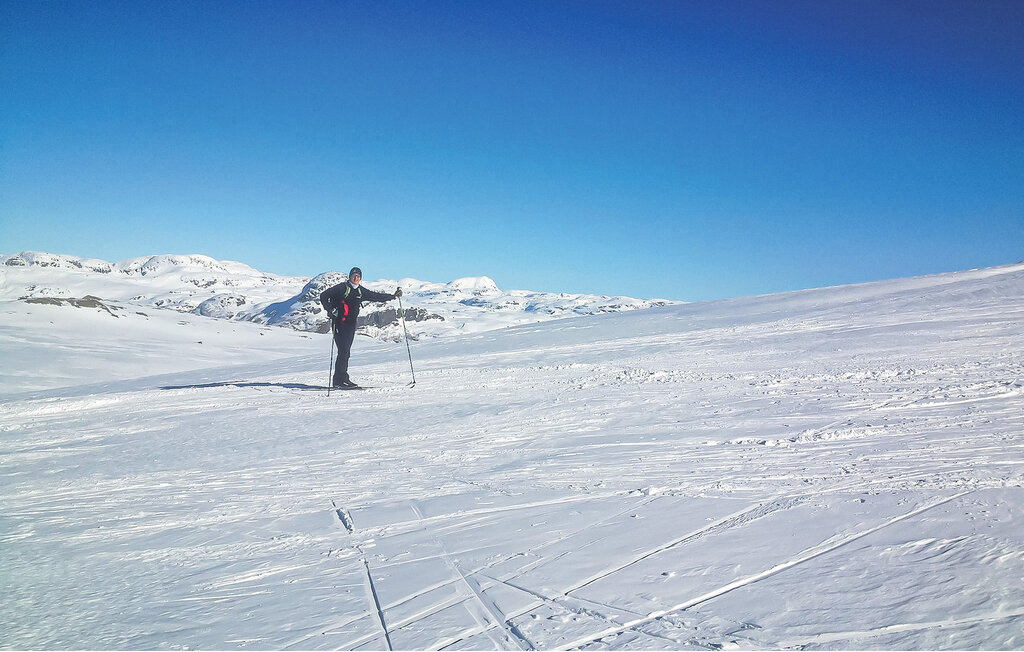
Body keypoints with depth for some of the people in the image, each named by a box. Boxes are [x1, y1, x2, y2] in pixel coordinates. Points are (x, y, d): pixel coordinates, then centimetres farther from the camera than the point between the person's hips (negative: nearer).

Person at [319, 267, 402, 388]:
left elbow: (376, 296, 21)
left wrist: (393, 296, 22)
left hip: (351, 324, 6)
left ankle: (342, 378, 11)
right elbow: (323, 296, -6)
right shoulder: (342, 288, -4)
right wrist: (331, 310, -16)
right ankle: (340, 380, -10)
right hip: (340, 323, -6)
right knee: (344, 351, -12)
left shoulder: (360, 291, 13)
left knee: (345, 352, 7)